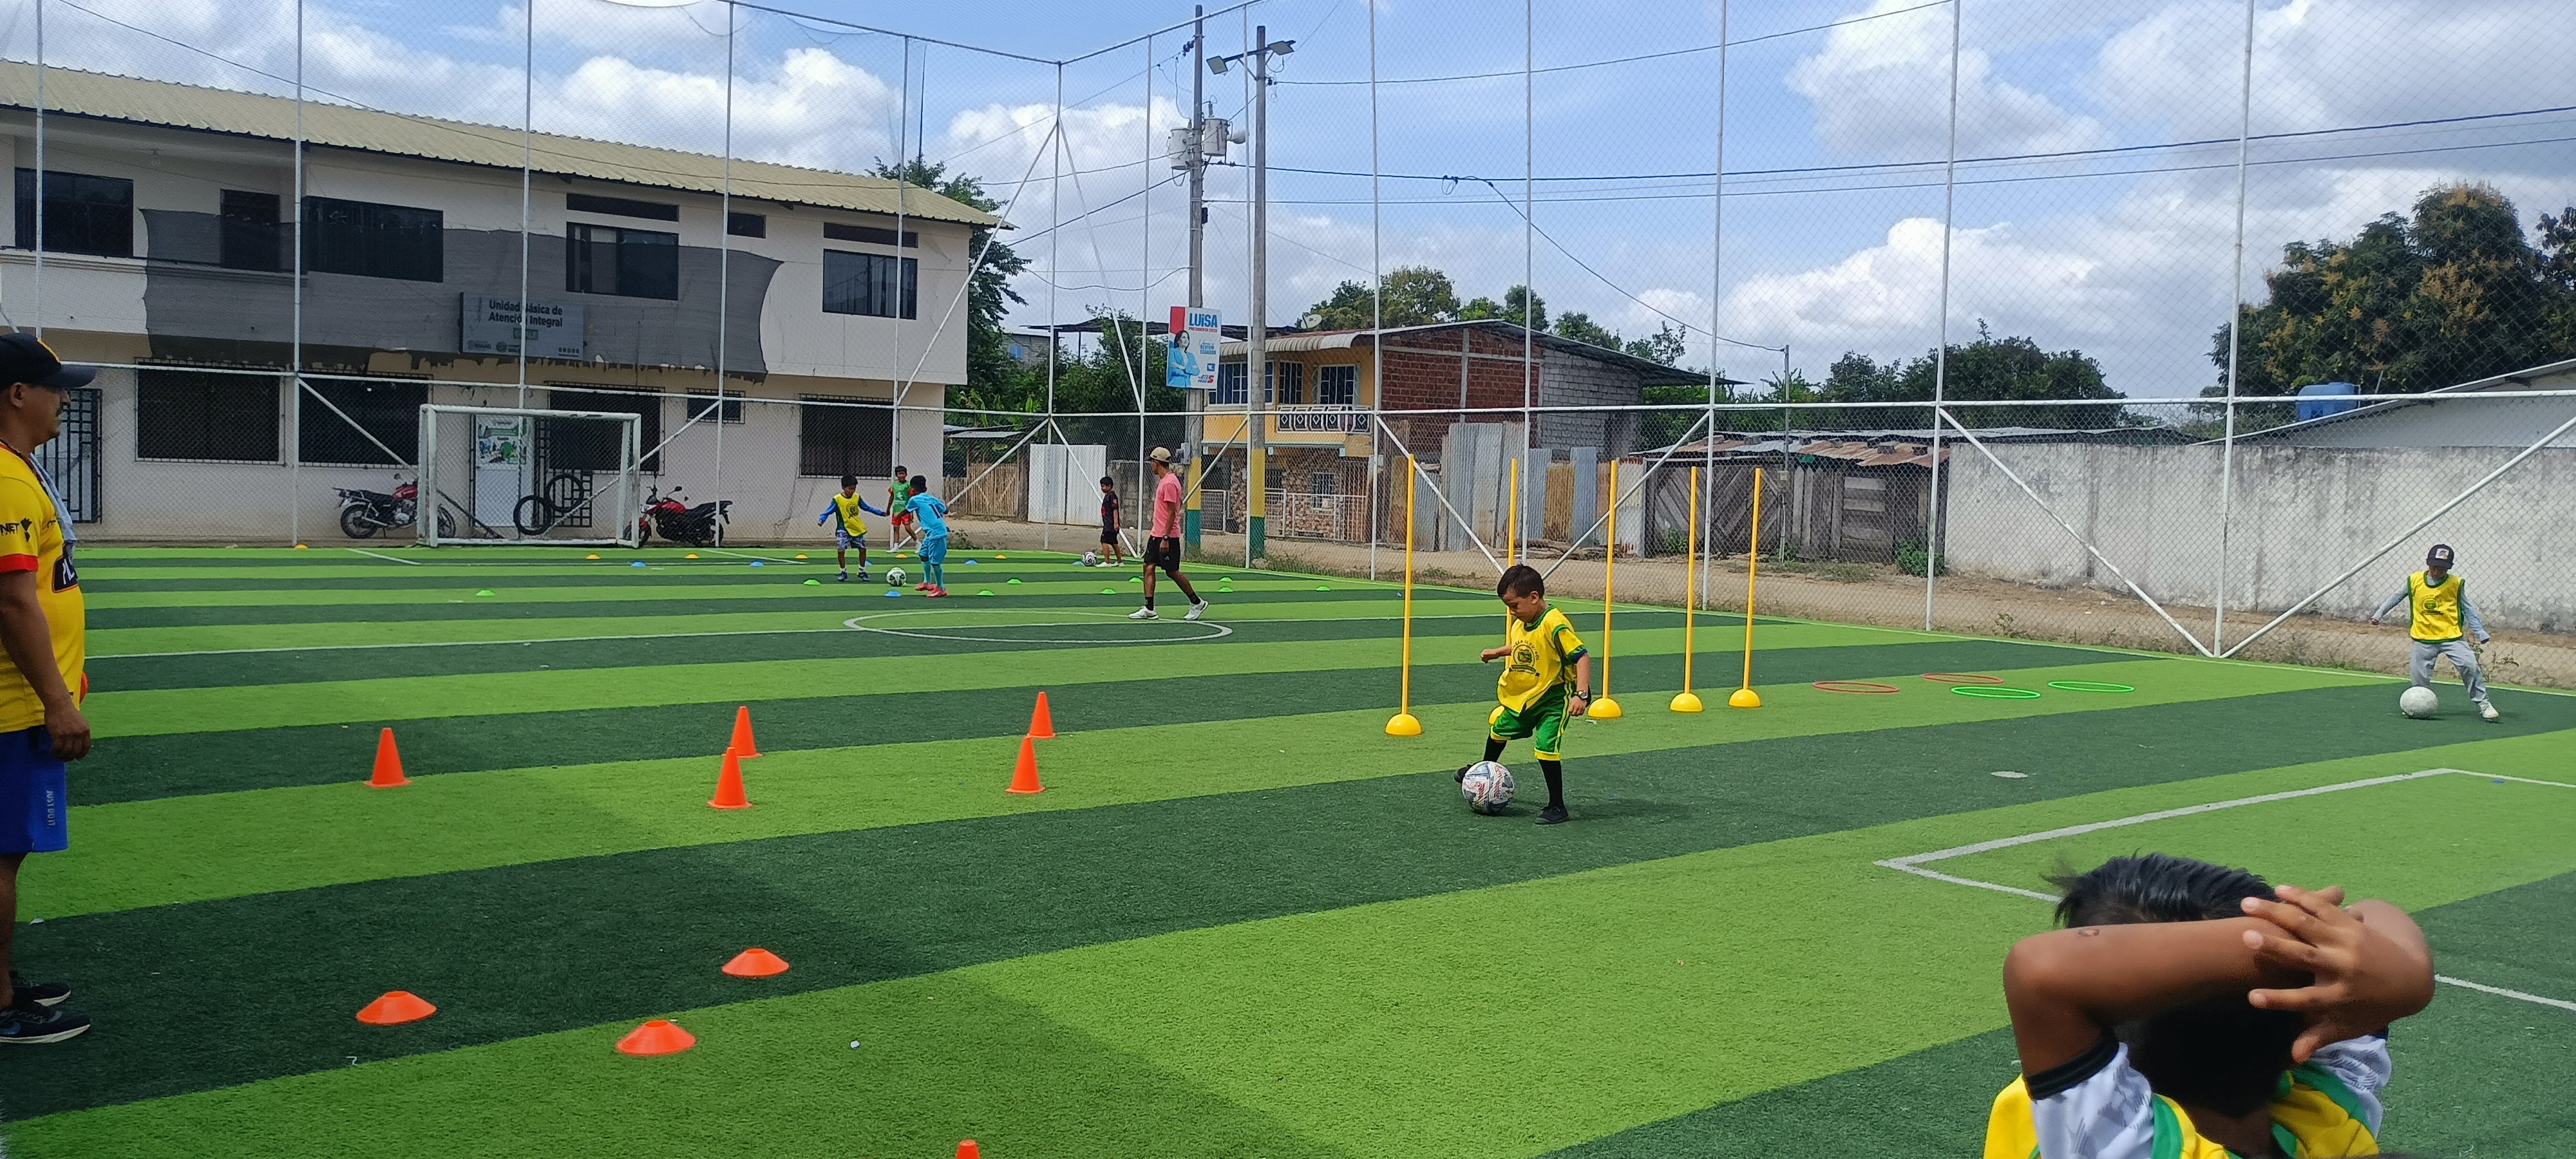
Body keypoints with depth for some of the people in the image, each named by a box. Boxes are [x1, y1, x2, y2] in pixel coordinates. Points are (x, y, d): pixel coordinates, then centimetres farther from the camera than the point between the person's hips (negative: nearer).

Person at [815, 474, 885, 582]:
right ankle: (843, 572, 5)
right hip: (844, 529, -4)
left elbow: (867, 508, 14)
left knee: (863, 549, 6)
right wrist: (821, 520, -32)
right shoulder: (837, 499, -13)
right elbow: (828, 511, -14)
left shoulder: (857, 497, 1)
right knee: (841, 550, -14)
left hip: (858, 529, 4)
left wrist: (881, 513, 15)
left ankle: (862, 571, 24)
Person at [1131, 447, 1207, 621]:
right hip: (1157, 535, 10)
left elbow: (1172, 512, -20)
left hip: (1167, 537, -10)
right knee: (1149, 567, 2)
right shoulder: (1162, 481, 14)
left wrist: (1166, 538, -23)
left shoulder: (1169, 483, -17)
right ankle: (1148, 609, 1)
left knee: (1172, 571, -2)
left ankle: (1197, 603, 12)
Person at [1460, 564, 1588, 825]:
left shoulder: (1555, 625, -27)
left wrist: (1581, 694, -38)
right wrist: (1497, 653, 15)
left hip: (1554, 698, -9)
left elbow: (1582, 657, -30)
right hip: (1522, 697, 9)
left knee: (1546, 747, -17)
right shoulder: (1519, 624, -1)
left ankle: (1556, 806, -2)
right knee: (1498, 726, 25)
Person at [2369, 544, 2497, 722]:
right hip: (2424, 639, 1)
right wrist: (2379, 614, 11)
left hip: (2452, 637, -1)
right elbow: (2396, 598, 14)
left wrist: (2481, 632, 1)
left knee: (2470, 665, -14)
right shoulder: (2414, 581, 1)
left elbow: (2468, 610, 5)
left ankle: (2483, 704, -2)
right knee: (2419, 676, 0)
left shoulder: (2456, 584, -1)